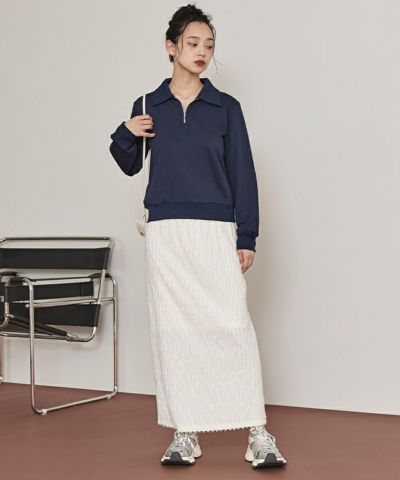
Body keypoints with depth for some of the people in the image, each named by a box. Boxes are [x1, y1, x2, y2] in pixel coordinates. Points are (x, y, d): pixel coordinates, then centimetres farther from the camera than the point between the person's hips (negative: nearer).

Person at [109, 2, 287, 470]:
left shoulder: (226, 107, 4)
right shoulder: (148, 106, 8)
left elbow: (243, 175, 3)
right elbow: (131, 166, 19)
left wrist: (247, 238, -2)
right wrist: (125, 135, -2)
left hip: (216, 231, -2)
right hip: (165, 233, 2)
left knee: (233, 326, -7)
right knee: (173, 330, 3)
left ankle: (258, 434, -2)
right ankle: (184, 435, 11)